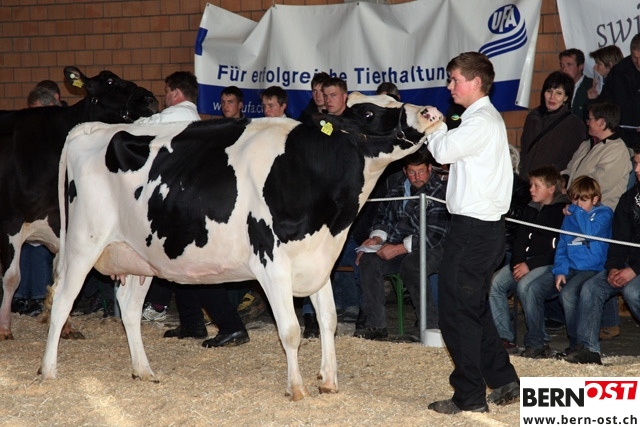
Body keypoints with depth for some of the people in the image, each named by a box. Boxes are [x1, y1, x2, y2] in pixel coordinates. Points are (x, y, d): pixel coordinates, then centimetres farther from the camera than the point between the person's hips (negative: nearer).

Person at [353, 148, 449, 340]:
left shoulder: (438, 192, -14)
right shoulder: (397, 184, 7)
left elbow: (433, 236, -19)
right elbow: (384, 214, 19)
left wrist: (399, 249, -22)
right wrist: (377, 237, -1)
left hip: (429, 249, -6)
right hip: (398, 245, 6)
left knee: (410, 265, -37)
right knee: (368, 260, -20)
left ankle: (432, 325, -26)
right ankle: (375, 324, -16)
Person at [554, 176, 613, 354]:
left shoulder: (603, 213, -2)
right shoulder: (570, 216, 16)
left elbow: (592, 232, -22)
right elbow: (562, 244, 14)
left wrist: (577, 212, -11)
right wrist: (560, 270, 0)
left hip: (592, 268, -7)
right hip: (571, 267, 7)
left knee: (568, 293, -30)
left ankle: (577, 342, -18)